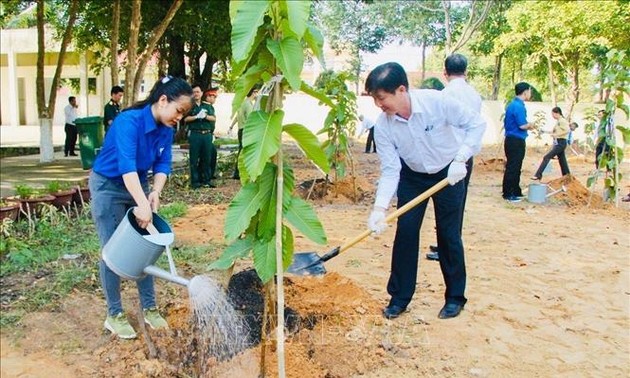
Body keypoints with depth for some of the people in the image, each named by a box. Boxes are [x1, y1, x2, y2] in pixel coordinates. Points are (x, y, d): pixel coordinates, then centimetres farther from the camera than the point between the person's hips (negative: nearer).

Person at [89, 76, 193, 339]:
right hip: (108, 187, -7)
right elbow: (127, 165, -39)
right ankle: (114, 315, 13)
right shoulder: (129, 121, -29)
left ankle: (149, 308, 19)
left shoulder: (166, 129, -6)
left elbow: (163, 164, -4)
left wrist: (155, 192, -22)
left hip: (138, 186, 7)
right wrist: (142, 205, -46)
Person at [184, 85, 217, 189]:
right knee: (194, 159, -2)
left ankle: (206, 180, 13)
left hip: (207, 134, 3)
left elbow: (214, 118, 5)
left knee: (207, 158, 5)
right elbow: (186, 119, -5)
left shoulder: (208, 105, 14)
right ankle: (195, 181, 3)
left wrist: (205, 116, -13)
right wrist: (197, 116, -18)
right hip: (195, 134, -3)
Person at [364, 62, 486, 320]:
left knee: (449, 234, 2)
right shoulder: (383, 127, -21)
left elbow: (476, 124, -18)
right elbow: (390, 170, -19)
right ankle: (400, 296, 12)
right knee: (405, 232, -3)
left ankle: (455, 297, 19)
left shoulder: (437, 102, -29)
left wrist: (460, 158, -28)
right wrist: (380, 207, -31)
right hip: (412, 176, 2)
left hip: (449, 173, -2)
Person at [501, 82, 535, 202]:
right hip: (516, 141, -10)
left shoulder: (512, 104, 14)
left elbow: (507, 123, 20)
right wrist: (530, 125, 0)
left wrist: (527, 125, 18)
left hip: (511, 140, 10)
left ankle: (516, 192, 24)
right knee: (512, 168, -3)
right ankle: (508, 194, 3)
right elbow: (522, 125, -21)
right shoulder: (519, 106, -17)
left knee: (515, 168, 16)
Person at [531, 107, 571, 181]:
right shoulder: (558, 121, 13)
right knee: (562, 160, 13)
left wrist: (556, 134, -23)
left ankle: (538, 175, -14)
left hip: (560, 143, -10)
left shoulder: (562, 121, -12)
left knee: (546, 157, -12)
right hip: (557, 143, 10)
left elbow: (567, 131, -22)